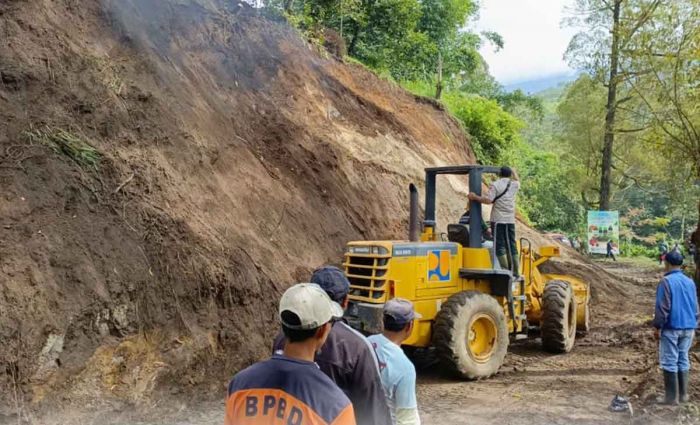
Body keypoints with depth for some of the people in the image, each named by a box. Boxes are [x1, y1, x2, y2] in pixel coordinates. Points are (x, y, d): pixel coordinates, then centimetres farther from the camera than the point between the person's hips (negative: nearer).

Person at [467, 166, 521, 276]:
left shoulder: (495, 185, -5)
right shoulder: (515, 185, 9)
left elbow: (488, 200, -16)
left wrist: (475, 197, -6)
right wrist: (513, 171, 49)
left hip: (498, 220, -4)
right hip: (510, 220, 4)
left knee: (500, 245, -2)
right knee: (511, 245, 11)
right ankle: (515, 271, 15)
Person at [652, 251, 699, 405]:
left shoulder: (666, 282, -13)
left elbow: (662, 308, -15)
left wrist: (657, 327, -8)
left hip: (671, 328, -6)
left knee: (669, 362, 0)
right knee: (683, 360, 14)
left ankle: (671, 397, 2)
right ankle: (683, 394, 18)